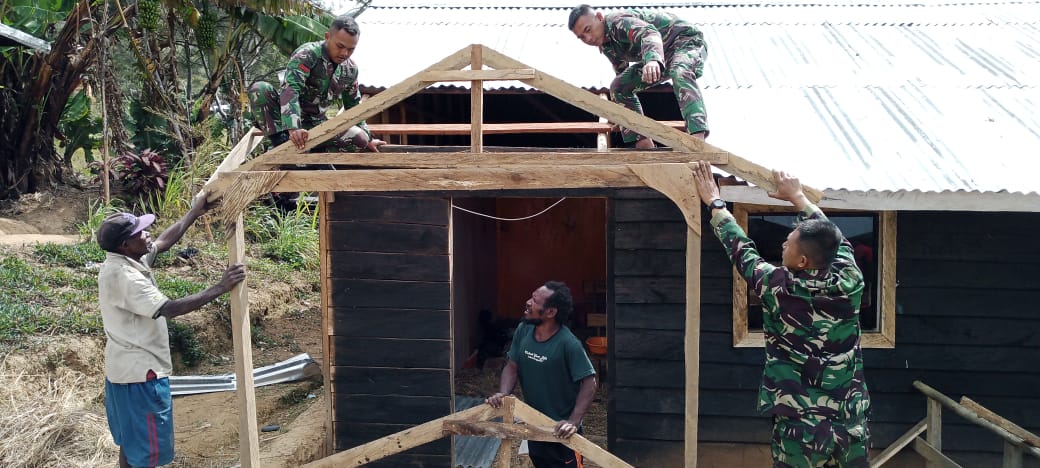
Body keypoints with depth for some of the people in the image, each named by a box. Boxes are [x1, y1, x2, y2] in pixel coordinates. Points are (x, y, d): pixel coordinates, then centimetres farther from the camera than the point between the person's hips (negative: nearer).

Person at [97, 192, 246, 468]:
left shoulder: (126, 261, 3)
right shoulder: (124, 276, -26)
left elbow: (164, 242, 16)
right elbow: (171, 309, -31)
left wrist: (195, 212, 16)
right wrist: (220, 288, -29)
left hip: (127, 370, 10)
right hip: (141, 373, -10)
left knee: (131, 442, 22)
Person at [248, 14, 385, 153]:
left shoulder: (351, 70, 1)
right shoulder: (308, 54, -19)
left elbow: (354, 106, 15)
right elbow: (290, 89, -34)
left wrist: (368, 139, 16)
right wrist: (293, 127, -48)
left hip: (316, 123, 4)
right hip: (287, 117, -4)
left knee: (361, 140, -18)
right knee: (260, 89, -33)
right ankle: (283, 146, -32)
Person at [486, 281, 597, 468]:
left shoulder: (568, 344, -26)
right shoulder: (523, 331, -9)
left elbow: (589, 382, -25)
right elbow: (512, 367, -1)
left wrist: (574, 421, -31)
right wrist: (502, 393, -18)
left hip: (560, 430, -6)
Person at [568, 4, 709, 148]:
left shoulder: (618, 21, -26)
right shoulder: (605, 45, 2)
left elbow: (649, 33, -46)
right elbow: (621, 71, 19)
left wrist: (653, 59, -68)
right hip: (661, 56, 9)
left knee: (680, 73, -41)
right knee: (618, 86, -2)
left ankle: (698, 139, -57)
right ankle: (644, 144, -4)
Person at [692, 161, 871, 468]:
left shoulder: (779, 289, -16)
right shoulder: (850, 282, -8)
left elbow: (740, 250, -1)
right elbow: (836, 240, 12)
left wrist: (714, 203, 12)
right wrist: (797, 196, 23)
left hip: (801, 427, -4)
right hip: (852, 425, 4)